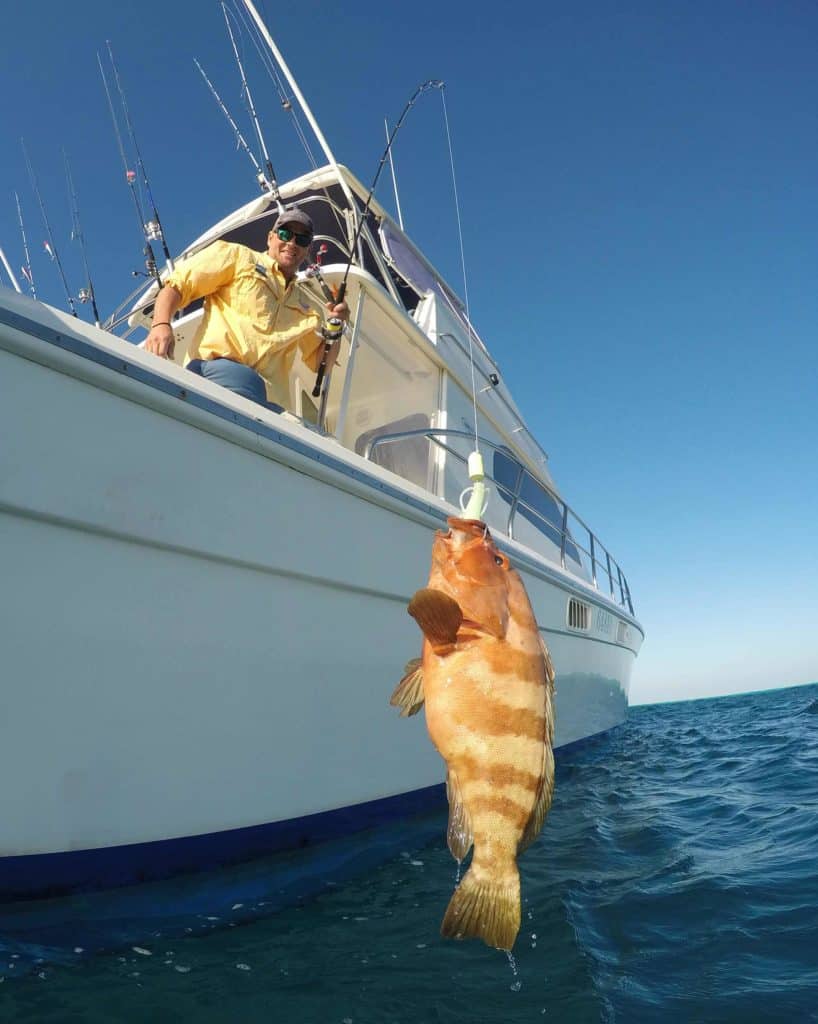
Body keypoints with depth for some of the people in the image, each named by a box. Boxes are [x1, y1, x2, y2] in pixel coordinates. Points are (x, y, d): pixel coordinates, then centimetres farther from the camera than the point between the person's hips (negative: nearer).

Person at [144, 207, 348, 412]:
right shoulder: (238, 256, 19)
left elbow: (320, 362, 31)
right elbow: (176, 285, 11)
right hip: (218, 367, -4)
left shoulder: (303, 310, 33)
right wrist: (161, 325, -9)